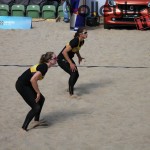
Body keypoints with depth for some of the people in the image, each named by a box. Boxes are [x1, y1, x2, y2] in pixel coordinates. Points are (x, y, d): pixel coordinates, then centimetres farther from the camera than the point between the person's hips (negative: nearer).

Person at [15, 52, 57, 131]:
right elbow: (33, 80, -27)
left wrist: (37, 92, 14)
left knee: (41, 99, 19)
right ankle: (24, 128, -1)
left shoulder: (43, 65, 9)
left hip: (27, 84, 10)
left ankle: (36, 121, 33)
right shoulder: (44, 67, -19)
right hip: (22, 86, -10)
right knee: (36, 107, -8)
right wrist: (38, 93, -16)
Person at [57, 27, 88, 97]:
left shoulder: (82, 42, -3)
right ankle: (71, 93, -10)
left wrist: (79, 57, 4)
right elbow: (64, 52, -30)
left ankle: (70, 88, 33)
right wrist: (71, 63, -26)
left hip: (68, 58, 9)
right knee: (73, 73, -19)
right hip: (62, 59, -9)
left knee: (76, 74, 8)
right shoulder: (75, 41, -30)